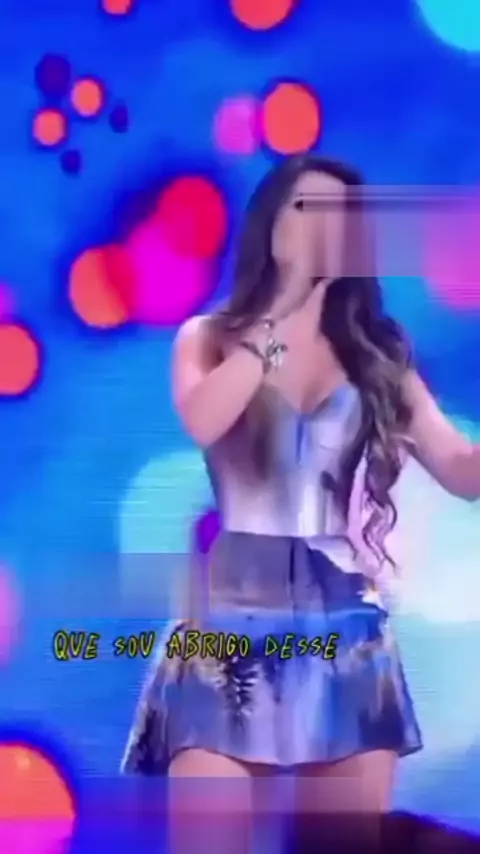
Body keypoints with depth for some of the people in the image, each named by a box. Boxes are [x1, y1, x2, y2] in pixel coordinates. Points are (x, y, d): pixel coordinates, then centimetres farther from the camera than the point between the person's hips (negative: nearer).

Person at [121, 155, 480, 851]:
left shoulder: (379, 354, 11)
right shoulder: (209, 337, 8)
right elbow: (201, 424, -15)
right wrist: (284, 310, -7)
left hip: (347, 630, 2)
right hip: (231, 624, -2)